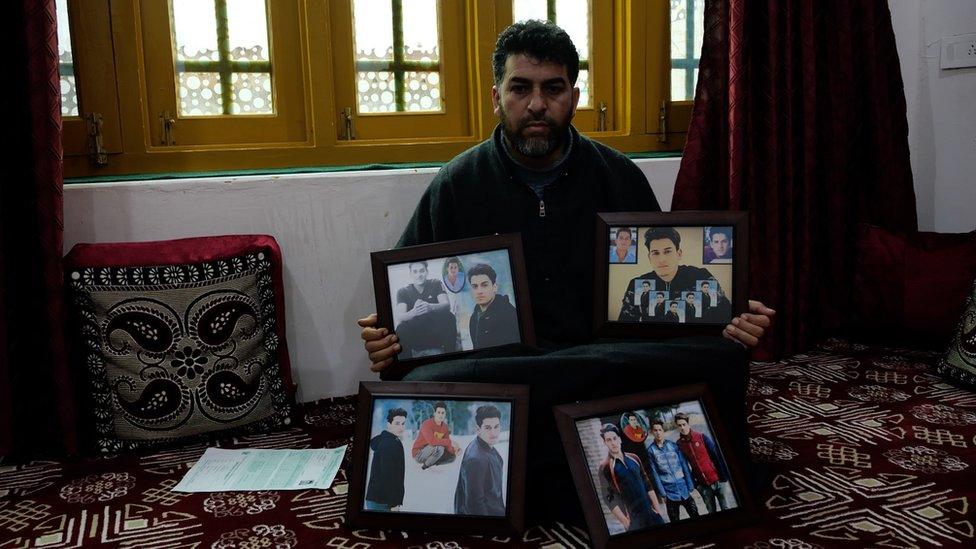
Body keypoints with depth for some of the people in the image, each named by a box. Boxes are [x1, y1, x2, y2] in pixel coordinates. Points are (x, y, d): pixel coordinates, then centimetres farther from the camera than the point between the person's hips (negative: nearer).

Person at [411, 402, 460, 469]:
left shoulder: (445, 427, 1)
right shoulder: (427, 424, -21)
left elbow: (447, 446, 1)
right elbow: (432, 441, -36)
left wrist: (455, 450, -21)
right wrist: (450, 442, -33)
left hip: (428, 453, 8)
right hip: (418, 454, -8)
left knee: (452, 456, -1)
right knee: (439, 448, -31)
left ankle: (430, 463, 3)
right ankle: (425, 466, -12)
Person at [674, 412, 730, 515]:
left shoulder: (702, 437, -6)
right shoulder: (679, 444, -1)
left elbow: (717, 455, -4)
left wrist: (725, 474, -8)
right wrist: (693, 482, 2)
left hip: (716, 479, -1)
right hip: (702, 485, 1)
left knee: (725, 508, 7)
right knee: (711, 512, 9)